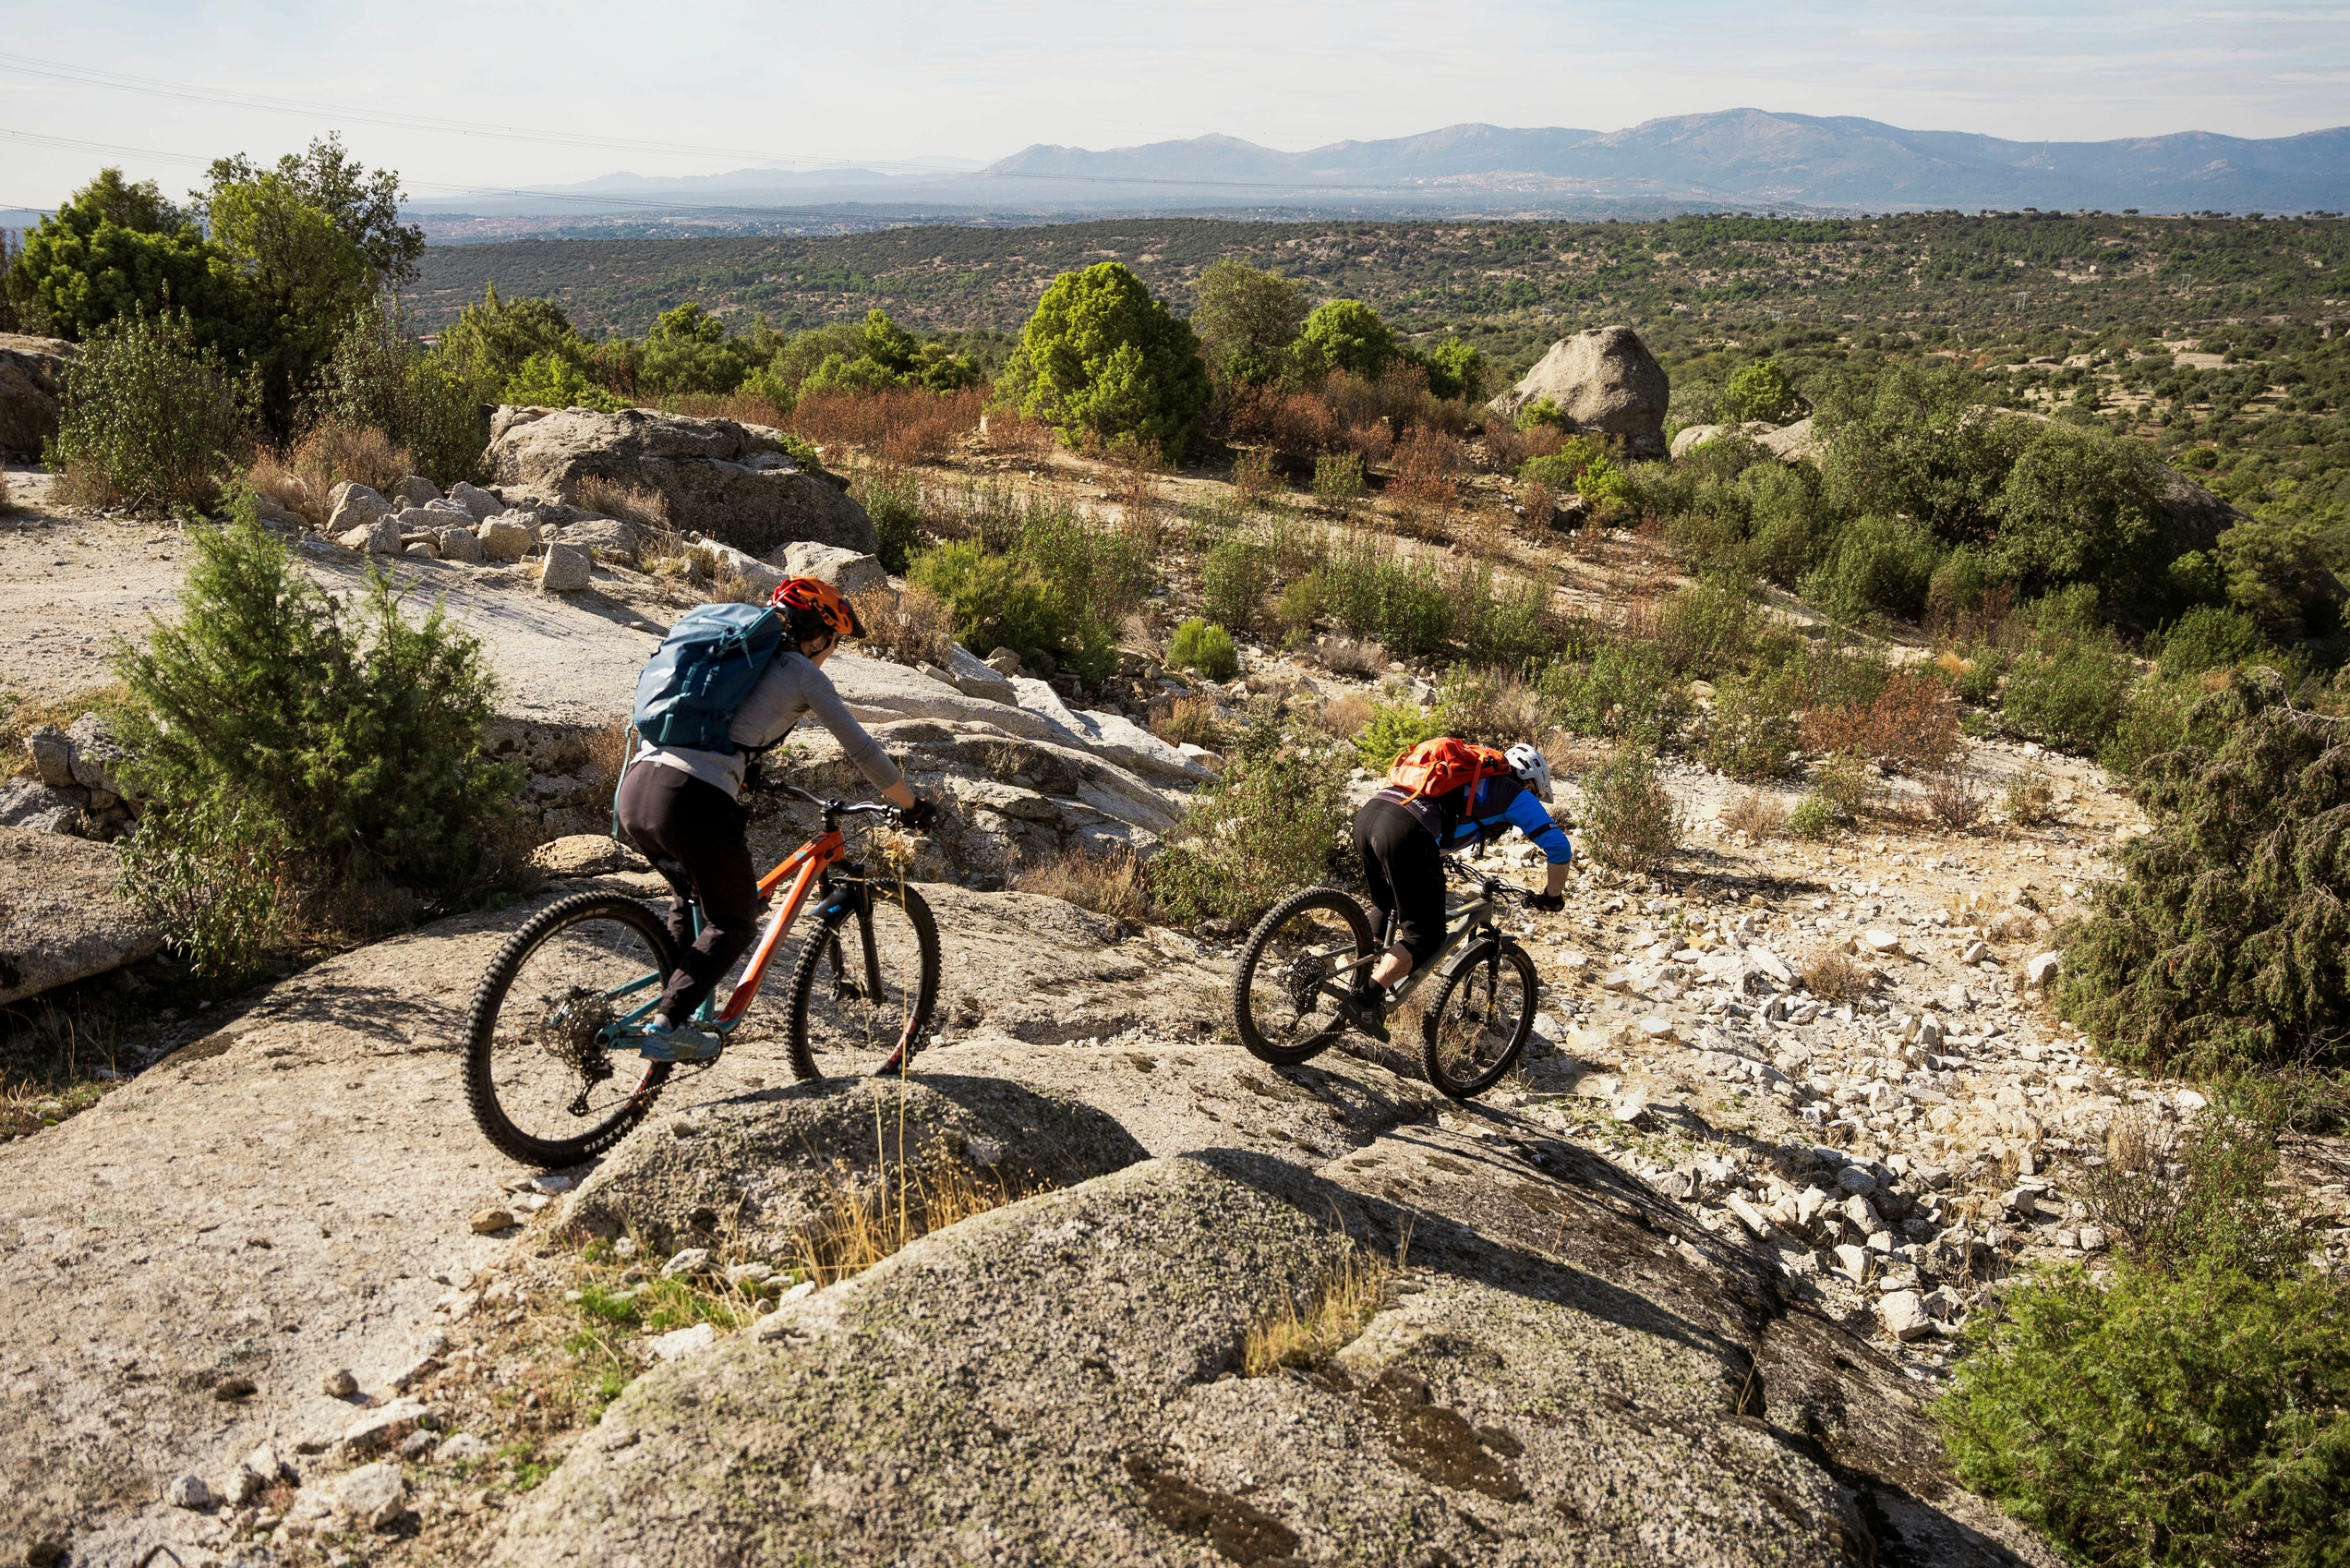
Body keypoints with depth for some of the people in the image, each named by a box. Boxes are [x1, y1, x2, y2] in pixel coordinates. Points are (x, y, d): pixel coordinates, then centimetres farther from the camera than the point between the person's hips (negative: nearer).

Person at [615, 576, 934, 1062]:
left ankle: (676, 1008, 27)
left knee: (689, 898, 32)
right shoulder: (803, 673, 8)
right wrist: (912, 805, 19)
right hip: (692, 802, -7)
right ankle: (668, 1026, 0)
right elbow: (861, 749, 8)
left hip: (636, 787, 7)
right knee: (735, 923, 12)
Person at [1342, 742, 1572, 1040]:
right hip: (1405, 832, -8)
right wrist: (1552, 896, 27)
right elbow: (1560, 849, 12)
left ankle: (1361, 986, 32)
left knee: (1385, 910, 32)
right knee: (1426, 937, 3)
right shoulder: (1517, 795, 17)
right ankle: (1366, 1000, -10)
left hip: (1366, 814, 8)